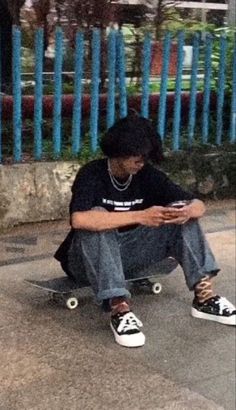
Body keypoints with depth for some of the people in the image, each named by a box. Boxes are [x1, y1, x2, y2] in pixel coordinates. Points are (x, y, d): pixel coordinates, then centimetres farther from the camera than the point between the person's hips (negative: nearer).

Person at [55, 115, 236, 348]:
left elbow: (198, 205, -4)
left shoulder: (148, 174, -4)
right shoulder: (92, 174, -19)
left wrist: (187, 212, -30)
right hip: (89, 261, -5)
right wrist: (140, 217, -41)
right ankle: (119, 309, -39)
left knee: (183, 217, -11)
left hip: (128, 256, 5)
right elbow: (79, 219, -40)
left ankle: (204, 296, -17)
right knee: (98, 217, -36)